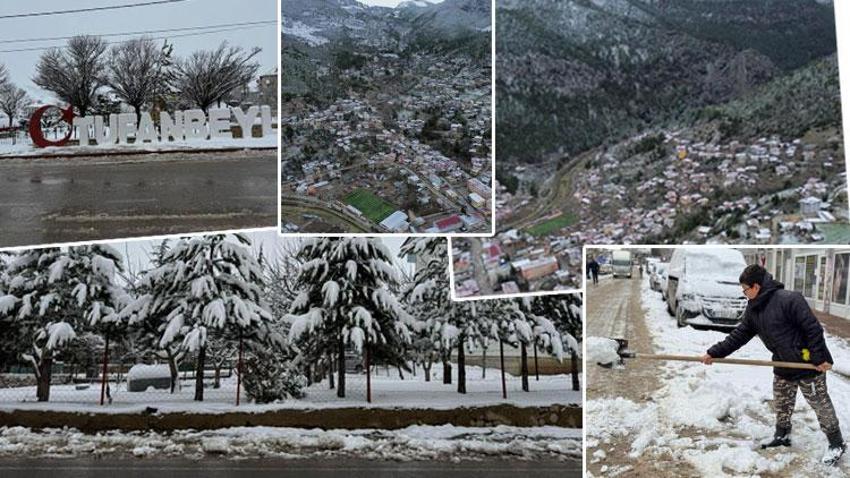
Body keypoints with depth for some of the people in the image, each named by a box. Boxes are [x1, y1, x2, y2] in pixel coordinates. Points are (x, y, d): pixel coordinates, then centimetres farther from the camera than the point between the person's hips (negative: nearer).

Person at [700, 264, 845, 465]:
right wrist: (715, 352, 1)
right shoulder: (753, 309, 2)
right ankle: (782, 435, 38)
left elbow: (813, 328, -23)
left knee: (821, 405, 5)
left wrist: (821, 358, -21)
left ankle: (837, 444, 20)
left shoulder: (788, 300, -24)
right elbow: (739, 335, 6)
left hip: (808, 365, -8)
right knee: (781, 405, 18)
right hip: (783, 366, 8)